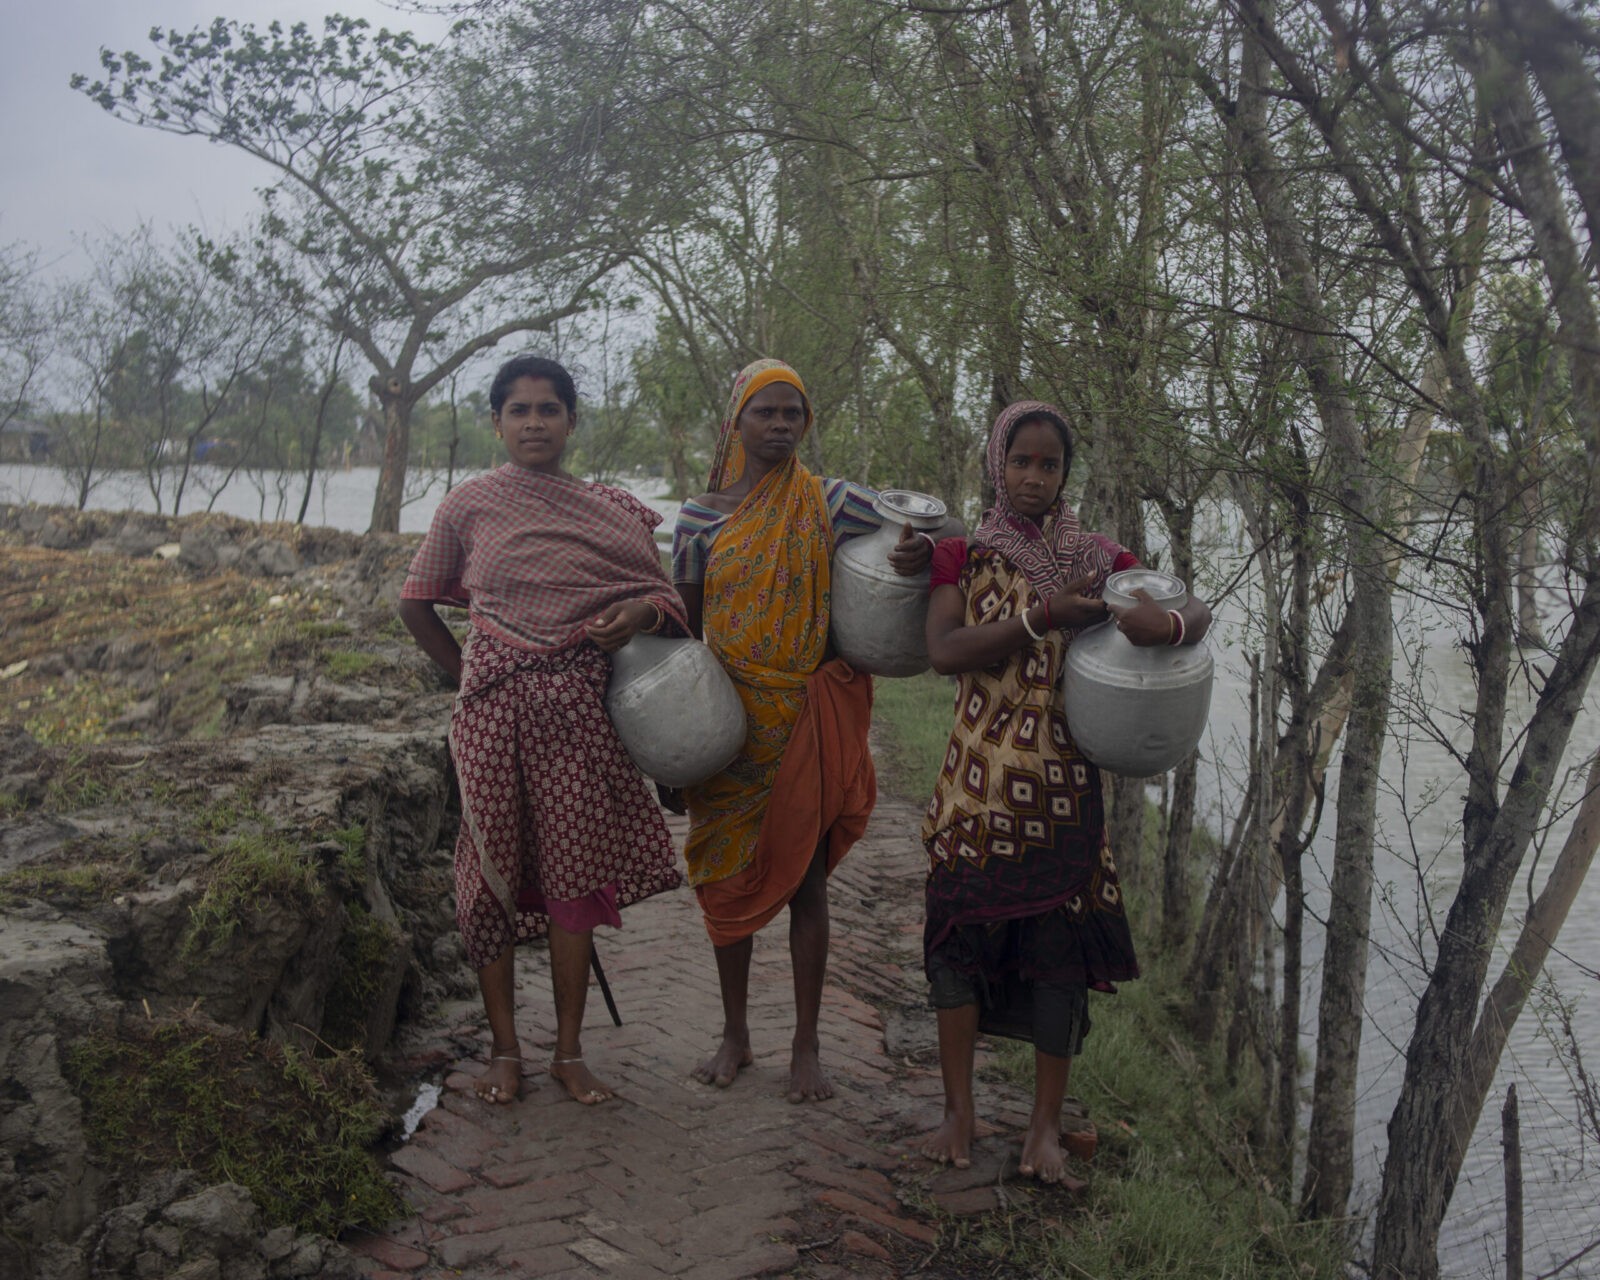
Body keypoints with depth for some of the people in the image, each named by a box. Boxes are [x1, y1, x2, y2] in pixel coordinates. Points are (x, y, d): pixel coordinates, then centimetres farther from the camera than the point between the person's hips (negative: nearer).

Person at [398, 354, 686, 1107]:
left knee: (574, 873, 2)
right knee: (493, 869, 2)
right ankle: (504, 1049, 15)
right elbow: (417, 606, 13)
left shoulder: (612, 509, 8)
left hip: (578, 707, 1)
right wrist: (468, 677, 7)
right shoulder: (469, 506, 5)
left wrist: (642, 612, -11)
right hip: (495, 709, -1)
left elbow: (665, 595, 11)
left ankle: (570, 1051, 15)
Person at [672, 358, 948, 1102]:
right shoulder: (701, 517, 3)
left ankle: (806, 1047, 16)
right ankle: (735, 1035, 25)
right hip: (729, 717, 1)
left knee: (805, 876, 3)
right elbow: (686, 626, 7)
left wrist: (924, 550, -24)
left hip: (810, 716, -1)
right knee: (728, 874, 8)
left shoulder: (830, 503, 0)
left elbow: (920, 534, 1)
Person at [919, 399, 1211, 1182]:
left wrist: (1169, 624, -20)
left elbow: (1200, 609, 4)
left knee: (1060, 943, 0)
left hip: (1063, 780, 1)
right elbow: (944, 650, -11)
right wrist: (1041, 619, -20)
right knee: (959, 932, -1)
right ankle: (958, 1112, 14)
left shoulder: (1097, 558, 8)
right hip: (978, 777, 0)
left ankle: (1045, 1124, 13)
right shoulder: (964, 557, 5)